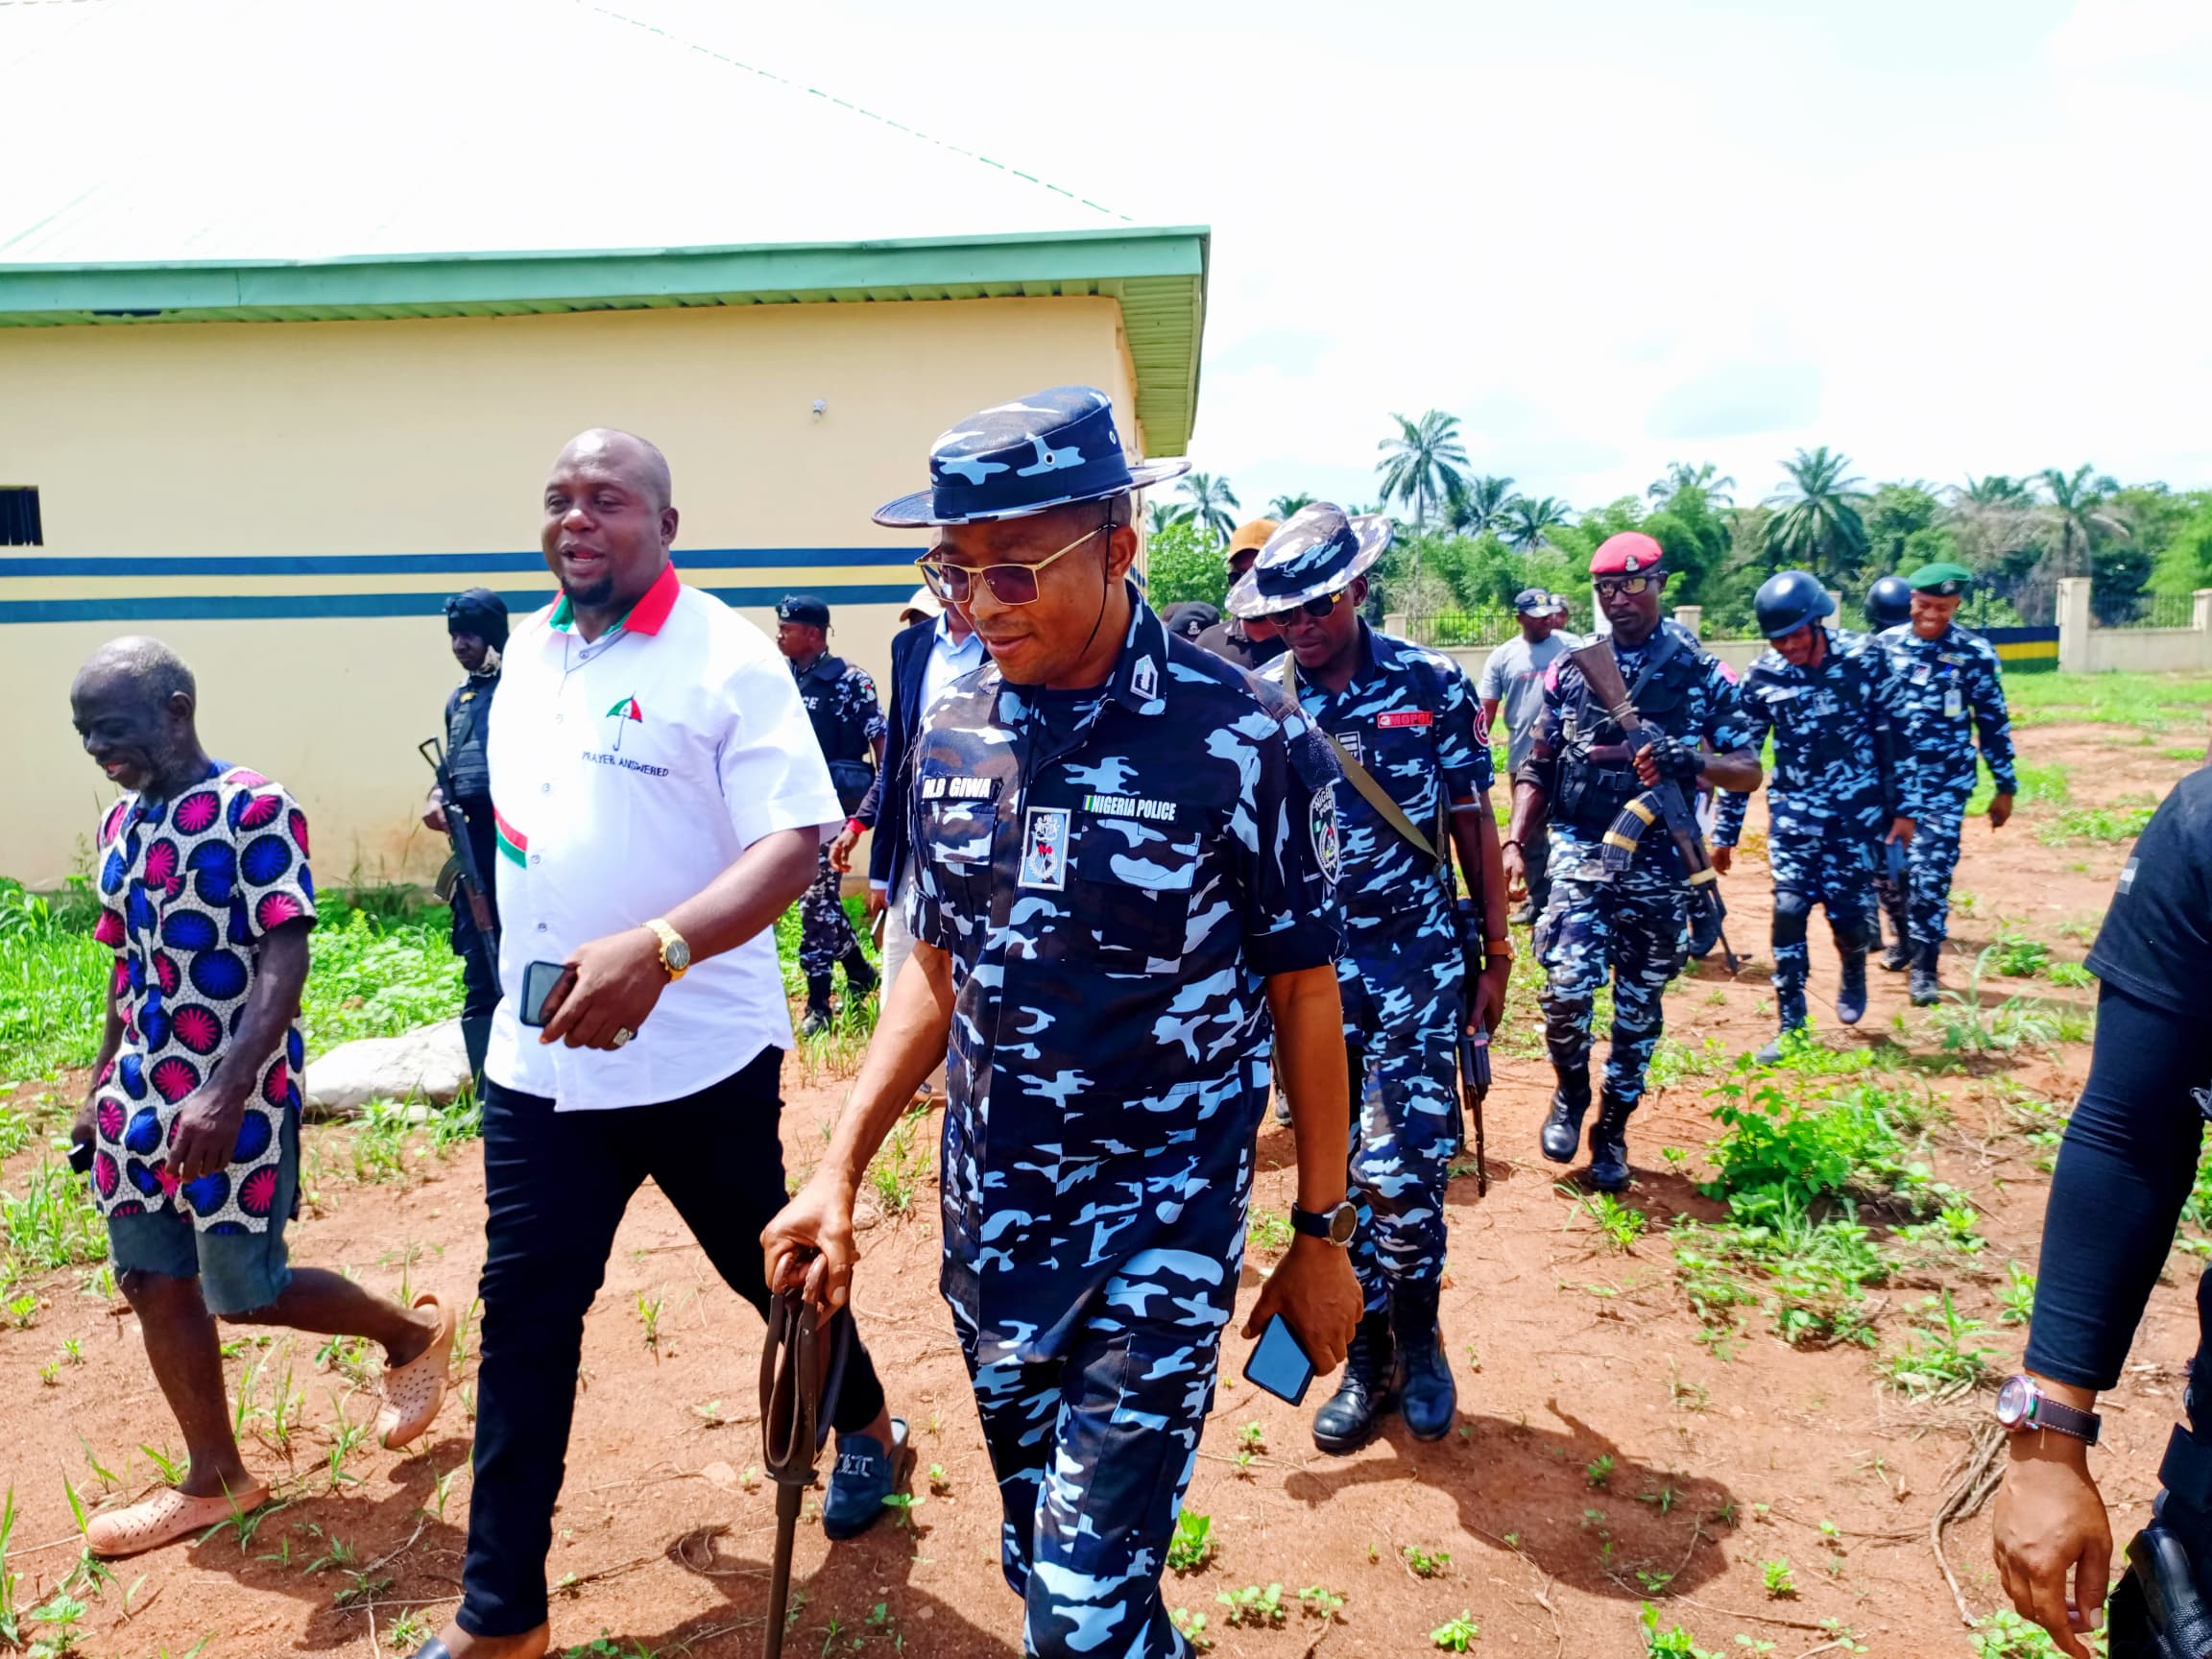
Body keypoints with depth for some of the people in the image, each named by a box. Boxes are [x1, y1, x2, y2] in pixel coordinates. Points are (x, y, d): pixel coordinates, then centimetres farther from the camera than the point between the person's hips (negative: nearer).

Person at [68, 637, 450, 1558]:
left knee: (245, 1290, 0)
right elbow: (130, 969, 18)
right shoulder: (120, 824, 9)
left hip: (235, 1098, -8)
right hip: (141, 1097, 8)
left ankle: (413, 1330, 26)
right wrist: (101, 1090, 19)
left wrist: (228, 1090, -30)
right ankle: (213, 1480, 26)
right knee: (155, 1286, 11)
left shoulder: (256, 809, -15)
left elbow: (284, 963, -21)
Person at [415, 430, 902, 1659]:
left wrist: (657, 948, -35)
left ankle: (867, 1429, 44)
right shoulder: (530, 654, 7)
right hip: (540, 1054, 5)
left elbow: (794, 843, -22)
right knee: (526, 1317, 9)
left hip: (698, 1053, -5)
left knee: (771, 1270, 14)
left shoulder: (727, 657, -13)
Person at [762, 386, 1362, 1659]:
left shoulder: (1249, 742, -17)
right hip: (990, 1215, 5)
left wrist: (1323, 1234, -2)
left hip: (1164, 1222, -5)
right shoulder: (952, 734, -2)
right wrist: (840, 1174, 3)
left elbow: (1304, 995, -8)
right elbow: (938, 971, 7)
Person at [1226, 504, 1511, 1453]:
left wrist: (1496, 957, 2)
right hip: (1310, 964, 2)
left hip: (1418, 959, -2)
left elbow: (1473, 824, 1)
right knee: (1331, 1171, 8)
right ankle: (1368, 1354, 25)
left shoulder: (1431, 685, -5)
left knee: (1403, 1167, -4)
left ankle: (1417, 1332, 22)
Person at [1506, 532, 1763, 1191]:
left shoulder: (1701, 674, 1)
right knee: (1567, 985, -16)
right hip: (1580, 850, 0)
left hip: (1659, 861, 1)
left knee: (1639, 1006, 8)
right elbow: (1536, 769, 8)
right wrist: (1515, 842, -5)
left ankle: (1613, 1130, 27)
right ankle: (1570, 1093, 13)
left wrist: (1691, 760, -22)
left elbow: (1749, 771, -2)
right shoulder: (1568, 671, 4)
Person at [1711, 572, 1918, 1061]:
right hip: (1793, 811, 1)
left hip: (1858, 810, -1)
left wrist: (1906, 808, -2)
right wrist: (1725, 832, 2)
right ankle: (1790, 1026, 4)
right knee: (1789, 910, -8)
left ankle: (1854, 974, 37)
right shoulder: (1762, 676, -8)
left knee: (1848, 914, 2)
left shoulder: (1864, 658, -10)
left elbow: (1902, 732, -2)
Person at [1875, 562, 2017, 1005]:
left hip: (1945, 782, -2)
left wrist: (2005, 786, 3)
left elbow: (1993, 722, 1)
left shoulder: (1975, 653, -5)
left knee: (1930, 873, -8)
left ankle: (1925, 966, 4)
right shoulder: (1885, 645, 1)